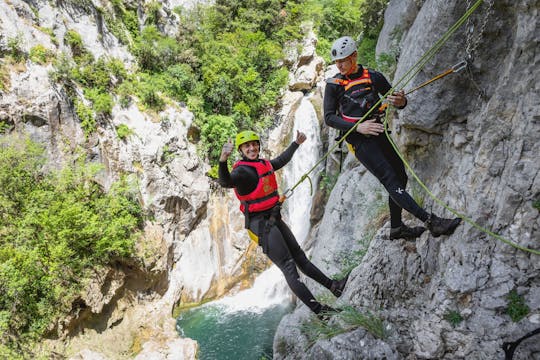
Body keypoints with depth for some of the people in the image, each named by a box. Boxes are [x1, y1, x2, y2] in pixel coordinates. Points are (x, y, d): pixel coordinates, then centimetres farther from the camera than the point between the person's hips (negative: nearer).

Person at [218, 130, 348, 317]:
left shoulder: (265, 164, 10)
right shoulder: (242, 170, -15)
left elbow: (282, 160, 31)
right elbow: (226, 181, -37)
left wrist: (296, 143, 41)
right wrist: (223, 160, -55)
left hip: (275, 219, 9)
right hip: (261, 224, -8)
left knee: (300, 256, 18)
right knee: (288, 267, -8)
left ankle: (333, 286, 28)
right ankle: (318, 309, -5)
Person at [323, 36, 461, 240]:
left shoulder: (373, 77, 9)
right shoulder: (334, 84, 0)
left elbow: (398, 101, 14)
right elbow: (329, 118, -4)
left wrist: (401, 101, -13)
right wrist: (358, 127, -17)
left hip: (378, 132, 5)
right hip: (358, 138, -5)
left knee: (400, 178, 8)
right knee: (391, 181, -15)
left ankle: (396, 228, 23)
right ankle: (432, 222, -18)